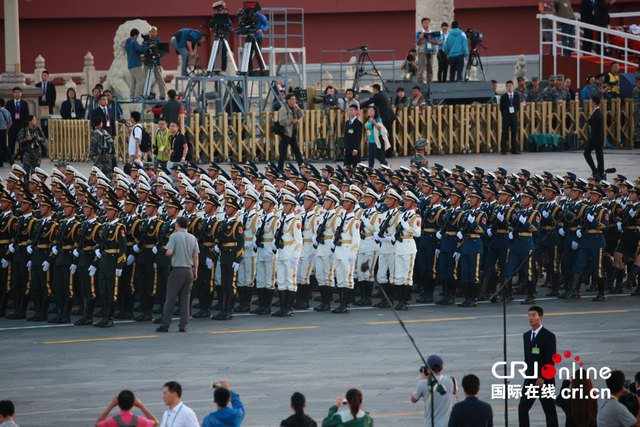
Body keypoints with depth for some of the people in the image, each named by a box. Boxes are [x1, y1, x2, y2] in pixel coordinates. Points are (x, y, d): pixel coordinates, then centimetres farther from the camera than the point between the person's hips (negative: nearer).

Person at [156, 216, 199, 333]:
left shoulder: (174, 236, -7)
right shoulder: (192, 238, 7)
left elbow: (169, 252, -16)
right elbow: (196, 257, 6)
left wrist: (167, 253, 7)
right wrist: (195, 271, 13)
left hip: (177, 269, -4)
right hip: (189, 270, 4)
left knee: (170, 298, 0)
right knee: (185, 299, 6)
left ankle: (165, 324, 0)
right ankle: (183, 325, 4)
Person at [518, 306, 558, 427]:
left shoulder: (548, 336, -10)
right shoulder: (526, 336, 12)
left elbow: (551, 360, -14)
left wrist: (542, 378, -20)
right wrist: (528, 375, 15)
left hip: (545, 380, -6)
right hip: (530, 380, 6)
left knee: (549, 410, 2)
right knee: (522, 408, -4)